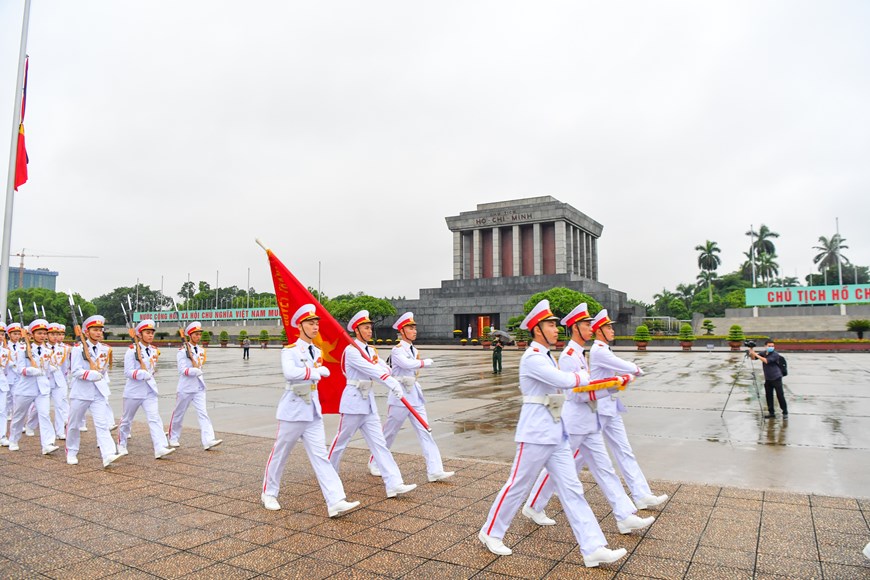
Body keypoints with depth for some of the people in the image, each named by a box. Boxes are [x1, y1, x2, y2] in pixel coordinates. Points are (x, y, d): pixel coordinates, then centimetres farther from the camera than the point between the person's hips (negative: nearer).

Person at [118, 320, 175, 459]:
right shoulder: (132, 350, -10)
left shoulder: (153, 350, 7)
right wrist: (144, 373, -27)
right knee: (127, 420, 15)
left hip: (149, 391, 4)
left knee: (155, 418, -10)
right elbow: (128, 372, -18)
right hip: (134, 391, -4)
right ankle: (121, 444, 38)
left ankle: (160, 449, -19)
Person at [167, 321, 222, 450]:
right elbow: (184, 370, -14)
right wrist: (198, 371, -16)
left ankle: (208, 441, -16)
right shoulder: (182, 351, -7)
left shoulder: (201, 350, 10)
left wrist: (191, 356, -3)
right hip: (185, 388, -4)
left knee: (203, 413, -7)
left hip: (199, 388, 4)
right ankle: (173, 438, 31)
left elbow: (198, 367, 6)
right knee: (178, 414, 11)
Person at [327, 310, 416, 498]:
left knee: (379, 443, 2)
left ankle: (394, 484, -2)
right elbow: (369, 369, -28)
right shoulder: (351, 351, -15)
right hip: (353, 400, -7)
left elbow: (383, 368, 0)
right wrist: (391, 383, -37)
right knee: (341, 440, 8)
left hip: (369, 401, 7)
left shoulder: (371, 350, 12)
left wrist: (395, 382, -23)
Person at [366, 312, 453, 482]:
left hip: (415, 395, 7)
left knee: (425, 431, -1)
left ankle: (434, 470, -2)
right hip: (400, 395, -7)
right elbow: (407, 363, -29)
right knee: (389, 433, 6)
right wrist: (426, 362, -16)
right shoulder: (397, 350, -11)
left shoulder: (414, 350, 13)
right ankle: (374, 463, 27)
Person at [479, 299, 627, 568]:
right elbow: (565, 380, -24)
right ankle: (490, 532, 23)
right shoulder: (532, 358, -17)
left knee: (572, 489, 6)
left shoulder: (545, 356, 13)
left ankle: (593, 548, 8)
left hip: (555, 434, 9)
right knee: (518, 486, 5)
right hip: (535, 434, -9)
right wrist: (583, 376, -5)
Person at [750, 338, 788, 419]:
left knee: (780, 395, -3)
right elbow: (754, 358, 8)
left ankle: (785, 412, 8)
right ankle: (771, 412, 16)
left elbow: (766, 361, -28)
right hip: (768, 379, 6)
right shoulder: (764, 353, 4)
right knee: (768, 395, 8)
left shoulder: (775, 354, -15)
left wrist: (756, 354, -25)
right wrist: (752, 353, -11)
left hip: (776, 378, -6)